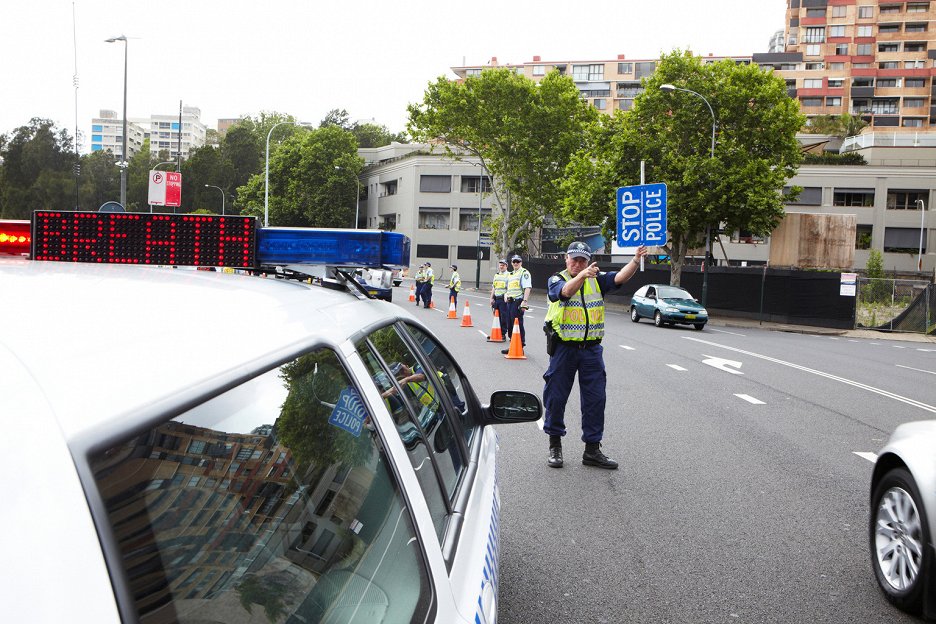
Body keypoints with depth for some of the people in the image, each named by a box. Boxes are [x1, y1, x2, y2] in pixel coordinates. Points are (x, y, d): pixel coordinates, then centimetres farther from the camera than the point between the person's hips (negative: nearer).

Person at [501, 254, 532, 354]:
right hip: (510, 301, 9)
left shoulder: (524, 273, -5)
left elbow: (527, 288, -16)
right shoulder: (511, 274, 22)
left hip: (518, 301, -9)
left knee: (518, 324, -8)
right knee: (510, 324, 12)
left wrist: (525, 301, -24)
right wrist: (506, 295, 16)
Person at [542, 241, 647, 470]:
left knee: (595, 399, 4)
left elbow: (619, 277, -7)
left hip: (591, 349, 3)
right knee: (556, 397, 5)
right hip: (563, 348, -3)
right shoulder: (556, 280, -2)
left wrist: (636, 260, -24)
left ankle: (592, 449, 15)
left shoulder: (597, 280, 9)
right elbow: (566, 291, -25)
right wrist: (582, 275, -44)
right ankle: (555, 445, 21)